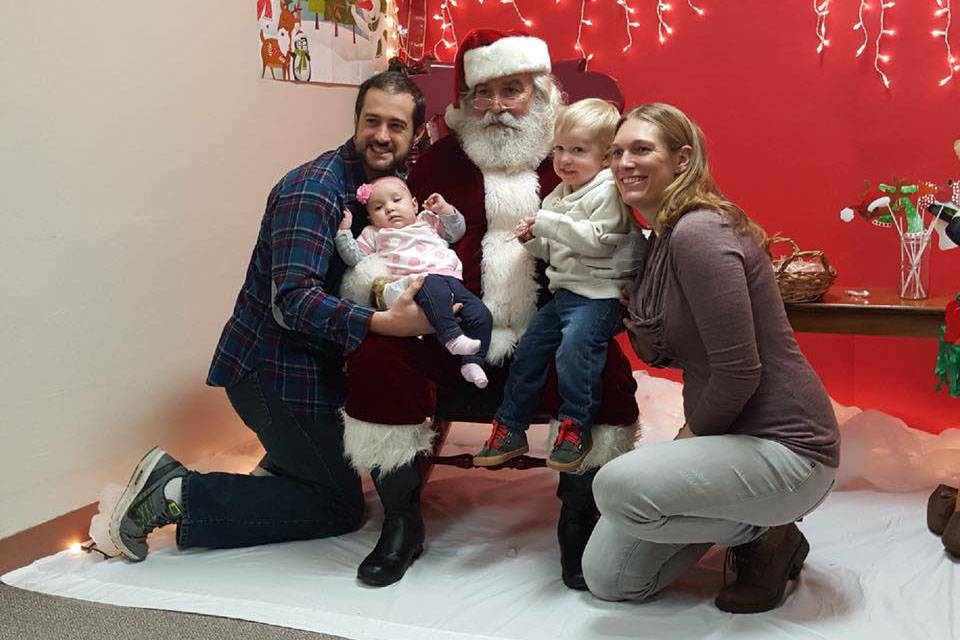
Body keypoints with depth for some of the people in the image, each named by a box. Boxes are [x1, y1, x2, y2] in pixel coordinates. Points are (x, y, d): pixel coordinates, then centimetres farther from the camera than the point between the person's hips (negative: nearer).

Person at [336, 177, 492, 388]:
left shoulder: (427, 221, 33)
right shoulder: (374, 234, 27)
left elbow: (456, 231, 32)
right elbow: (354, 257, 16)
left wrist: (445, 209, 20)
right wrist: (344, 230, 11)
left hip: (450, 278, 4)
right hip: (413, 281, -4)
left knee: (481, 315, -16)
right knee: (433, 287, -41)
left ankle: (472, 362, -16)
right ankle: (451, 336, -48)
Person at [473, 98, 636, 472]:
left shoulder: (607, 193, -10)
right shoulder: (557, 198, 16)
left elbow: (598, 241, -23)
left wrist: (549, 223, -21)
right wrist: (532, 238, 2)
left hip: (598, 296, -9)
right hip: (562, 293, 9)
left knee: (573, 348, -27)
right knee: (528, 352, 7)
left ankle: (575, 430, -11)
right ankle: (510, 430, 18)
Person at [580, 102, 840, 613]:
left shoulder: (699, 233, -21)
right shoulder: (663, 239, 10)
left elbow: (739, 371, -25)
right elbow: (661, 353, 13)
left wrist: (690, 437, -9)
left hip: (785, 447, -9)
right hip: (726, 437, 9)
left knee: (617, 486, -30)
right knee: (607, 578, 5)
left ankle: (767, 536, -4)